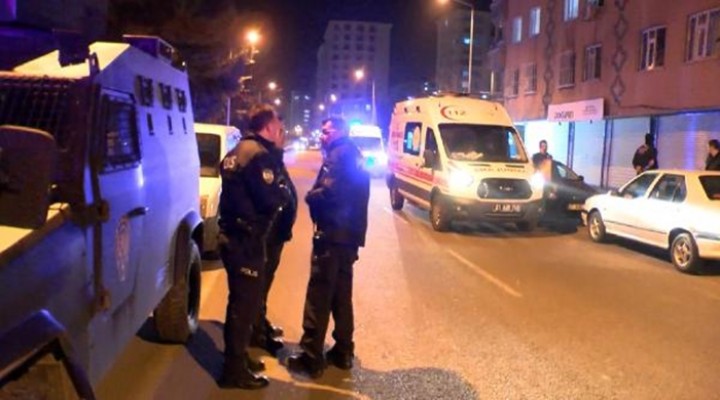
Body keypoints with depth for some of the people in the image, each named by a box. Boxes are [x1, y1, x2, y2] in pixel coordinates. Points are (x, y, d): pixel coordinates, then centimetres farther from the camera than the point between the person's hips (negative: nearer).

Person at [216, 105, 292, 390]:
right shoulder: (260, 155, -17)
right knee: (245, 304, 0)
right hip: (247, 239, -10)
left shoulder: (237, 152, 15)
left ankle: (237, 358, 33)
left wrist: (276, 192, 12)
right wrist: (284, 194, -3)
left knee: (240, 300, 20)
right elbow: (271, 200, -23)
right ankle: (235, 370, 10)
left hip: (231, 235, 10)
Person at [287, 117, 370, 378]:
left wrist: (310, 196, -6)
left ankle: (311, 357, -1)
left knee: (319, 295, -5)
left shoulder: (341, 154, -11)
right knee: (341, 295, 16)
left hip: (334, 234, -10)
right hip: (349, 234, 10)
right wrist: (317, 195, 4)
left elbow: (330, 192, -24)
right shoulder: (353, 156, 20)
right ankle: (343, 352, 24)